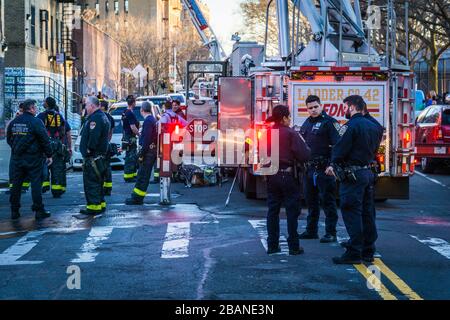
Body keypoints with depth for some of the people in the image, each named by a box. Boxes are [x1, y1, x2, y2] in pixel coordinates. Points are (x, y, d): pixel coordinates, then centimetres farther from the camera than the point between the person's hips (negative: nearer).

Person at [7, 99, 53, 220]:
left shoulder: (14, 122, 7)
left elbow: (9, 139, 16)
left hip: (17, 159, 6)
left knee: (16, 184, 10)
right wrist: (49, 155, -3)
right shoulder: (35, 122, -12)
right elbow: (45, 140, -12)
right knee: (36, 183, -1)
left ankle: (14, 211, 13)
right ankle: (39, 211, 0)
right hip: (33, 159, -6)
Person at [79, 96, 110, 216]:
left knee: (91, 182, -8)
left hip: (92, 156, -11)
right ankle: (101, 204, 24)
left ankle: (94, 206, -7)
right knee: (97, 182, 18)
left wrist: (89, 149, -20)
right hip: (101, 155, 11)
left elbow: (94, 136, -29)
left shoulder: (95, 118, -17)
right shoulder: (102, 117, 18)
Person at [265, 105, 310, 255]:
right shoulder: (290, 133, -12)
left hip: (272, 176, 5)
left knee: (273, 210, 11)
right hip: (288, 175, -5)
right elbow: (304, 155, -16)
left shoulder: (267, 133, 3)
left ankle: (272, 245, 13)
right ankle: (294, 246, 4)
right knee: (292, 211, 2)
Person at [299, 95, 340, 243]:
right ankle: (311, 231, 23)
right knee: (311, 201, 14)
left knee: (328, 201, -3)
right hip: (309, 168, 8)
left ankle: (331, 233, 1)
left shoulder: (329, 122, -7)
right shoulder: (306, 123, 16)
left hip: (324, 169, -8)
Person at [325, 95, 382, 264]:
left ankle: (354, 253, -7)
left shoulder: (351, 126, -14)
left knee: (352, 214, -6)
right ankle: (368, 251, 17)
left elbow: (340, 149, -17)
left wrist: (334, 165, 4)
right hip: (368, 172, 9)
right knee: (367, 213, 12)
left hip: (352, 175, -9)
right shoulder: (373, 126, 13)